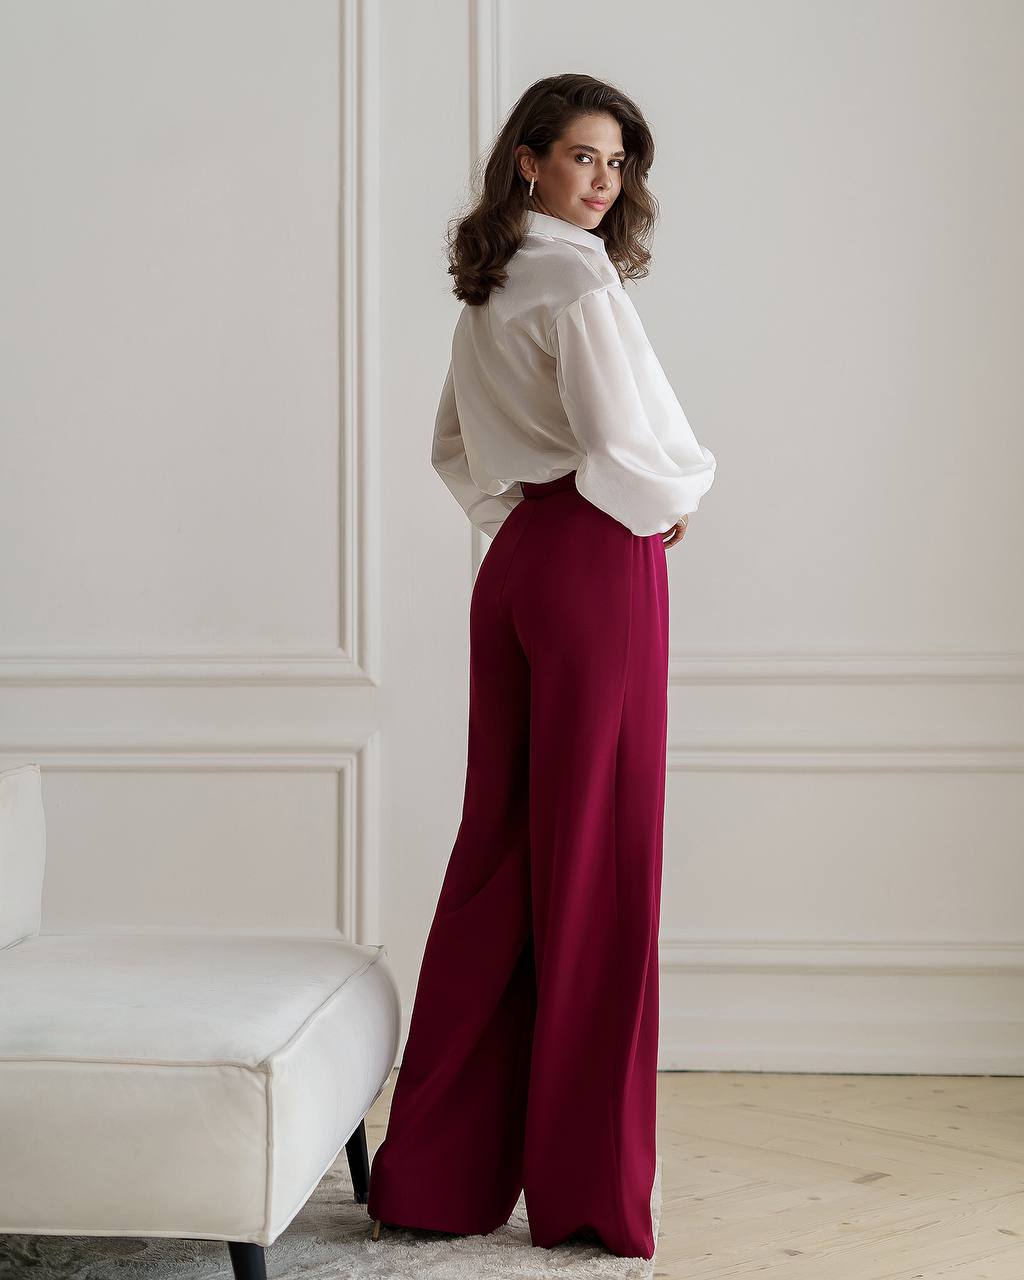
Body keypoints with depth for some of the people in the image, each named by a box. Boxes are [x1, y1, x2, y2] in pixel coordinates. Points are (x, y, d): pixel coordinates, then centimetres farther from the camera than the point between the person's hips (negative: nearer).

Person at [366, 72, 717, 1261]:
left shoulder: (488, 289, 16)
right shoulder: (581, 283, -12)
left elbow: (452, 446, 24)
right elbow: (624, 444, -20)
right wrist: (672, 503, -1)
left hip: (513, 563, 8)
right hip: (601, 562, -8)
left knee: (500, 851, 10)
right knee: (597, 860, -2)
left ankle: (439, 1172, 16)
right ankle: (586, 1185, 7)